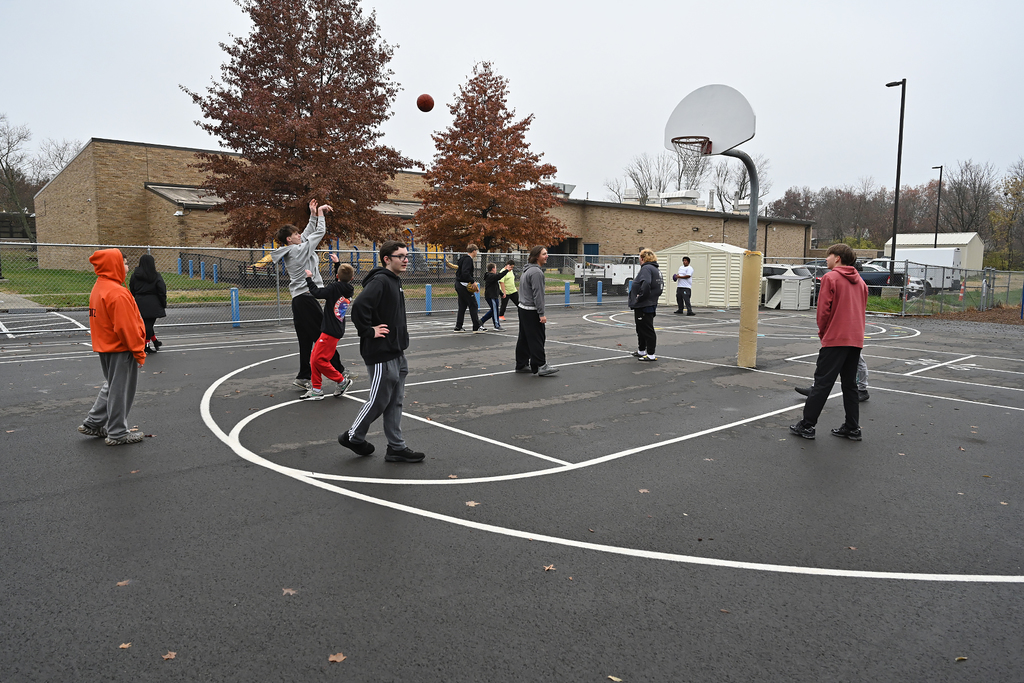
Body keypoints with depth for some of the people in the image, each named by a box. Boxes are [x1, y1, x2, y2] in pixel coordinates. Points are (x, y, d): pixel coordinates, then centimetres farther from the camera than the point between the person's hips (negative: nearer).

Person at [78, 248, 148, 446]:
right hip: (121, 349, -10)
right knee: (120, 390, 1)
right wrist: (139, 352, -15)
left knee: (111, 387, 23)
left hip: (106, 348, 10)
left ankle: (93, 424, 29)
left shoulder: (98, 289, 10)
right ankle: (117, 434, 11)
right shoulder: (118, 293, -22)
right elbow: (126, 327, -23)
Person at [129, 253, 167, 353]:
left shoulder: (135, 275, 3)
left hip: (139, 303, 5)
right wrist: (164, 305, 0)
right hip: (152, 303, -5)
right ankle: (146, 345, 3)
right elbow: (162, 292, -9)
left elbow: (132, 290, 9)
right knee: (149, 323, -1)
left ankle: (155, 341, 31)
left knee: (148, 322, 17)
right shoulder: (156, 276, -10)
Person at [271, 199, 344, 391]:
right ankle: (337, 372, -1)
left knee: (306, 340, 10)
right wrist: (320, 214, 10)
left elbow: (308, 234, 26)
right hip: (307, 298, -9)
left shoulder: (292, 251, 15)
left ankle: (304, 377, 12)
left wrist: (313, 215, 23)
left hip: (298, 300, 9)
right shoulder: (299, 250, -10)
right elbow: (319, 232, -3)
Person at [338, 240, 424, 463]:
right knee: (378, 401, 3)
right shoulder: (380, 281, -17)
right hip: (382, 355, -9)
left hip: (397, 354, 9)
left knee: (395, 402, 12)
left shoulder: (395, 281, 14)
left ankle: (396, 448, 20)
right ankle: (353, 436, 24)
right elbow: (359, 306, -30)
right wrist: (368, 331, -20)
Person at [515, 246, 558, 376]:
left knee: (524, 338, 13)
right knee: (537, 339, -7)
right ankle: (540, 366, -5)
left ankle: (521, 365, 19)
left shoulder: (527, 270, 16)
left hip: (523, 308, 10)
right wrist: (541, 314, -19)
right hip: (531, 311, -10)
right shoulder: (536, 272, -16)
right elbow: (537, 294, -20)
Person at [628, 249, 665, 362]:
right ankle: (641, 351, 34)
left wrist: (640, 297, -21)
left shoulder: (646, 268, -17)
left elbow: (646, 284, -32)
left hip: (644, 306, -11)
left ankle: (651, 355, 0)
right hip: (651, 304, 11)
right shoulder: (656, 269, 17)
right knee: (641, 329, 21)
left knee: (647, 330, -5)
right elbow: (660, 286, 21)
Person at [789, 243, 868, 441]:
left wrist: (822, 332, 4)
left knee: (822, 383, -5)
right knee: (850, 384, 13)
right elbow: (862, 310, 18)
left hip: (835, 339, -7)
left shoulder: (830, 278, -6)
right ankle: (852, 428, 15)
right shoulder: (860, 281, 16)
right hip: (856, 340, 7)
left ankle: (807, 426, -2)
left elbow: (824, 309, -11)